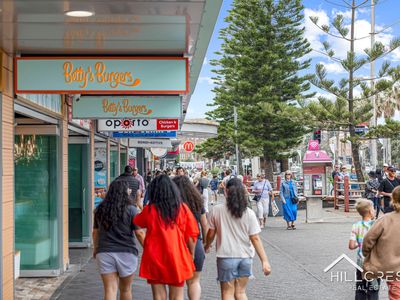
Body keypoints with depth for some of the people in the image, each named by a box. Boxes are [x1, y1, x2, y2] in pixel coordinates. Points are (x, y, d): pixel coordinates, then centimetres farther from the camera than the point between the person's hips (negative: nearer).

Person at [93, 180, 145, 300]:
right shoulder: (130, 210, -7)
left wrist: (95, 249, 27)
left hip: (104, 253, 2)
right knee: (125, 290, 15)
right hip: (126, 253, -2)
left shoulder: (100, 209, 4)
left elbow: (95, 232, 12)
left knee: (110, 290, 0)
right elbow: (139, 233, -8)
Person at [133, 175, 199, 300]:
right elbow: (192, 234, -1)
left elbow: (137, 221, 15)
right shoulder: (183, 208, -3)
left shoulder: (149, 210, -6)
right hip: (177, 258, 1)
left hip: (155, 258, -1)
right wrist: (191, 255, 12)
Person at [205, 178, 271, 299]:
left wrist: (207, 247, 21)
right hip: (245, 257, 2)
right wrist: (265, 260, -5)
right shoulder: (249, 213, -4)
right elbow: (255, 239, -7)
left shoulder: (217, 210, -7)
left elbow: (211, 234, 1)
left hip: (226, 257, -2)